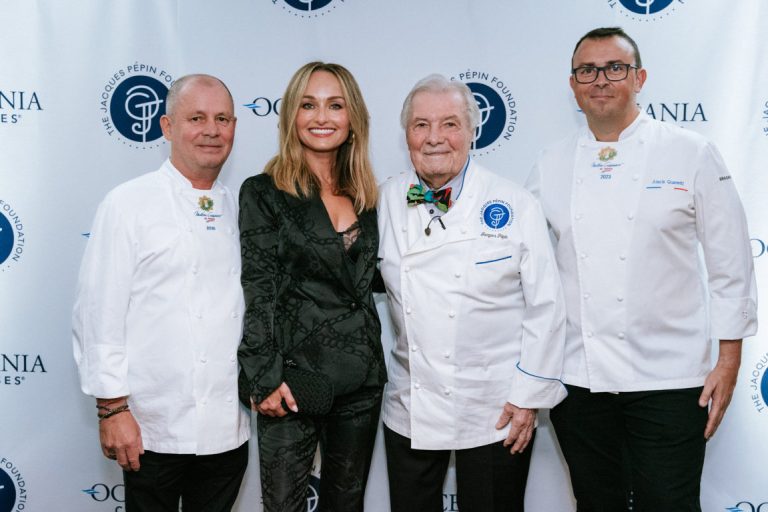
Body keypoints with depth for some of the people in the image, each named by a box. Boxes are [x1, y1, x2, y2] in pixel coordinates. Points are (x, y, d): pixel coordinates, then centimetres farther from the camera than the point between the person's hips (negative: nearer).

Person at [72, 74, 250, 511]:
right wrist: (113, 408, -11)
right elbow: (99, 312, -9)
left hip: (228, 430, 4)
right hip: (153, 431, -4)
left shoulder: (239, 210, 8)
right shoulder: (128, 204, -6)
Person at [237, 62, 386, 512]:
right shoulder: (264, 192, -5)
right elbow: (259, 291, -10)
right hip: (293, 377, -5)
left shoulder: (365, 196, 10)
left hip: (361, 377, 5)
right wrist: (265, 378, -15)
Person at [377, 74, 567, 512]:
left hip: (495, 413, -2)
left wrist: (529, 396, -7)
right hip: (408, 410, 3)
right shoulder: (388, 200, 1)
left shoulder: (515, 206, -6)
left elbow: (545, 306, -6)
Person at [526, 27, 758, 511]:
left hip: (667, 378, -2)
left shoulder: (691, 153, -2)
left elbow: (730, 262, 0)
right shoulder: (551, 165, 6)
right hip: (576, 376, 3)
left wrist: (729, 359, -2)